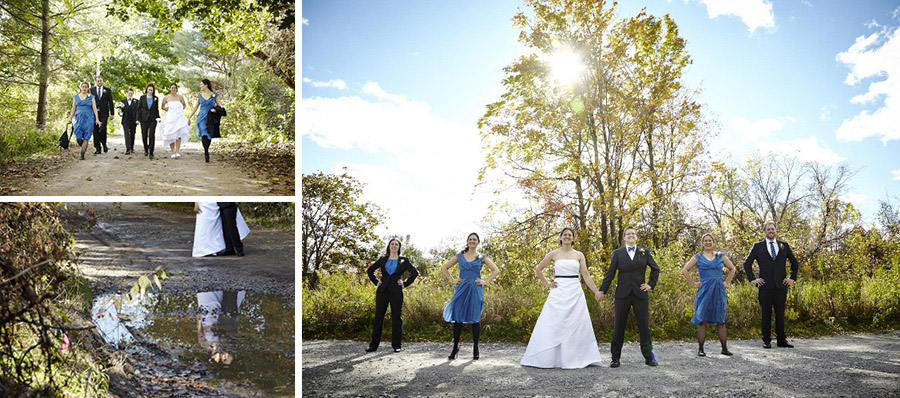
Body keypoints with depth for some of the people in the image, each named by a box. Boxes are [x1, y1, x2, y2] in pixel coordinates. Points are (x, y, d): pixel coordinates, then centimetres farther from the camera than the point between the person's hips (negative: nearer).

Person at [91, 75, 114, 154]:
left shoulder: (107, 90, 8)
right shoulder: (92, 90, 10)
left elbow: (110, 102, 7)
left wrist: (112, 113, 2)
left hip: (104, 113, -2)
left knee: (102, 130, -14)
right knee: (96, 131, 0)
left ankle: (104, 144, 10)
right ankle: (98, 149, 5)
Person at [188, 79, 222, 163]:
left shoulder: (214, 95, 3)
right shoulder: (200, 96, 11)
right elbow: (195, 108, 18)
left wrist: (214, 109, -14)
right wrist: (189, 117, 18)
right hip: (202, 118, 1)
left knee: (209, 136, 3)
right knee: (204, 134, -16)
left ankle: (205, 151, 22)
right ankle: (206, 153, -19)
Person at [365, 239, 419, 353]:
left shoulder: (403, 261, 5)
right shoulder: (383, 260, 11)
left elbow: (414, 273, 6)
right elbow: (370, 270, 20)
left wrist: (405, 283, 0)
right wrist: (376, 281, 10)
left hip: (396, 292, -2)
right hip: (382, 291, 2)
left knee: (396, 318, 1)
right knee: (378, 318, 2)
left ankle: (396, 345, 10)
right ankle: (373, 345, 8)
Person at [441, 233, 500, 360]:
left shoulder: (482, 258, 7)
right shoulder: (459, 256, 10)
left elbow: (496, 270, 5)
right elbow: (444, 268, 17)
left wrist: (486, 281, -2)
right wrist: (452, 280, 6)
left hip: (476, 291, -1)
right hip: (461, 290, 1)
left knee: (475, 319, 1)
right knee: (458, 318, -1)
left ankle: (475, 348, 11)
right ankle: (455, 347, 10)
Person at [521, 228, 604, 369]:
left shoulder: (579, 255, 8)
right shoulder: (554, 254, 5)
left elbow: (586, 276, 6)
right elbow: (538, 269, 12)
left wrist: (596, 291, -2)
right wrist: (546, 284, 5)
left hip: (575, 294, 1)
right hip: (559, 293, -1)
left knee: (577, 326, 0)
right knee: (553, 326, -2)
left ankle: (576, 358, 9)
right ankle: (545, 358, 6)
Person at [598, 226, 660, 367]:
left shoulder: (644, 252, 9)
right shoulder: (617, 253, 7)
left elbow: (655, 269, 18)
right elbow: (610, 273, 4)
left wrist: (651, 284, 7)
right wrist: (602, 290, -1)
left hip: (640, 294, 1)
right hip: (622, 294, 0)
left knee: (644, 326, 1)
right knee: (618, 326, 2)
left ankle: (648, 357, 11)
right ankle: (615, 358, 8)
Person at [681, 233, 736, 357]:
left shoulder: (721, 256, 11)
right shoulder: (698, 257, 4)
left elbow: (732, 269, 22)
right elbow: (685, 270, 4)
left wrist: (727, 282, 11)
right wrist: (694, 284, -2)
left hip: (719, 291, 2)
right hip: (704, 291, -2)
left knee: (720, 320, 5)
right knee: (702, 320, -2)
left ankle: (724, 348, 11)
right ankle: (701, 349, 3)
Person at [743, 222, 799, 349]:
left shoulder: (784, 245, 12)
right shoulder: (758, 246, 6)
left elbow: (795, 263, 21)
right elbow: (747, 263, 9)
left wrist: (792, 278, 11)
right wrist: (752, 279, 2)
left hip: (781, 285, 2)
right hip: (765, 286, -2)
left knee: (780, 313, 4)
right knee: (766, 314, 0)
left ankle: (782, 340, 10)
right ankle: (766, 341, 5)